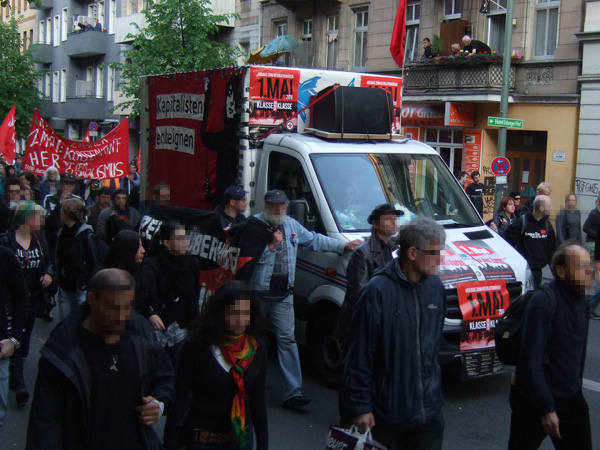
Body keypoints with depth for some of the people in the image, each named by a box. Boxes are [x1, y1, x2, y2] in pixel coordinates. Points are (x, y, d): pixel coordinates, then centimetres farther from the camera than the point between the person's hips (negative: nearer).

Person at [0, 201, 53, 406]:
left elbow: (48, 261, 14)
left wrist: (49, 274, -5)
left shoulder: (40, 238, 5)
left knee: (25, 337, 14)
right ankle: (19, 383, -6)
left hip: (34, 296, 6)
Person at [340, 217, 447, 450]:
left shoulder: (436, 287, 1)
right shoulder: (378, 291, -19)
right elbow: (358, 355, -16)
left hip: (429, 411, 5)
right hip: (387, 413, -5)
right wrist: (359, 407, -13)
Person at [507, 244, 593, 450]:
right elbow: (531, 361, -23)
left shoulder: (582, 303, 6)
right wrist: (546, 408, -25)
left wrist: (575, 389, 19)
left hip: (572, 400, 7)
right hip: (535, 401, -7)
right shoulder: (543, 303, -20)